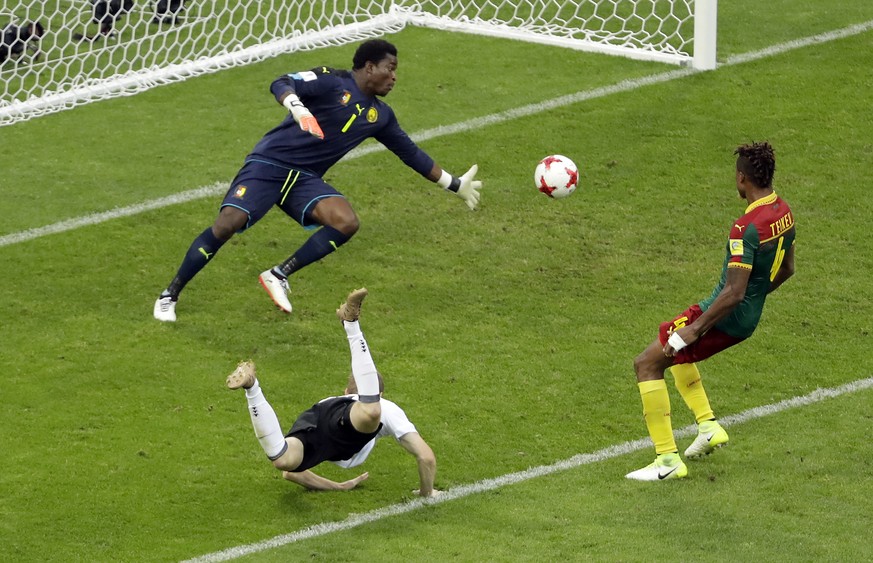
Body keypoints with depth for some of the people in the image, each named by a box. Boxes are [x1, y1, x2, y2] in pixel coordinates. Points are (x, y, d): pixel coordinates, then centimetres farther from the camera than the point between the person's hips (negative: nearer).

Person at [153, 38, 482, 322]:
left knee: (347, 223, -20)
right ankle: (170, 295, -7)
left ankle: (279, 276, -8)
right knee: (228, 224, -22)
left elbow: (411, 153, 23)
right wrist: (298, 108, -45)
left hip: (305, 180, 6)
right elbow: (281, 85, -24)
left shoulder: (380, 115, 12)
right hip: (269, 164, -6)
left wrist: (455, 185, 26)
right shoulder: (332, 82, -10)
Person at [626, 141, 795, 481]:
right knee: (674, 350, 31)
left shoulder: (747, 228, -27)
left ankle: (668, 460, -4)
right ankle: (709, 426, 23)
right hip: (748, 319, 9)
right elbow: (787, 269, 16)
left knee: (647, 364, -2)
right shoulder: (784, 212, 1)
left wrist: (694, 330, -22)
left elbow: (733, 294, -29)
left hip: (725, 318, -9)